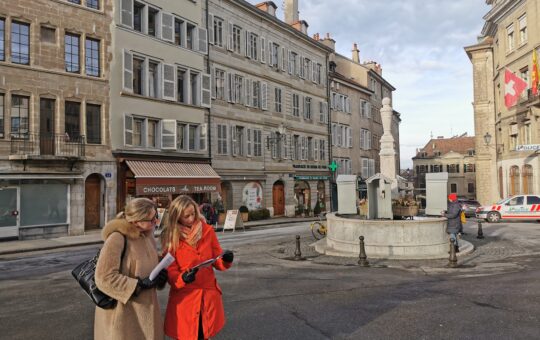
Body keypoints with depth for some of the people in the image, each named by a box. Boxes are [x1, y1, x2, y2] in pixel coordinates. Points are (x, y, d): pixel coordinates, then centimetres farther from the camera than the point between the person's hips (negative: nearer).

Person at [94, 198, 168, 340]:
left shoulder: (147, 236, 6)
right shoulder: (117, 238, -20)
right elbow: (104, 278, -22)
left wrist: (160, 274, -4)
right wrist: (141, 284, -23)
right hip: (123, 313, -7)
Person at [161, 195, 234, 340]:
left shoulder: (207, 230, -1)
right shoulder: (170, 237, -7)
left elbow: (217, 261, 4)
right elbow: (170, 271, -6)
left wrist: (226, 260, -18)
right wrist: (182, 279, -26)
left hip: (208, 296, 2)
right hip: (184, 298, -2)